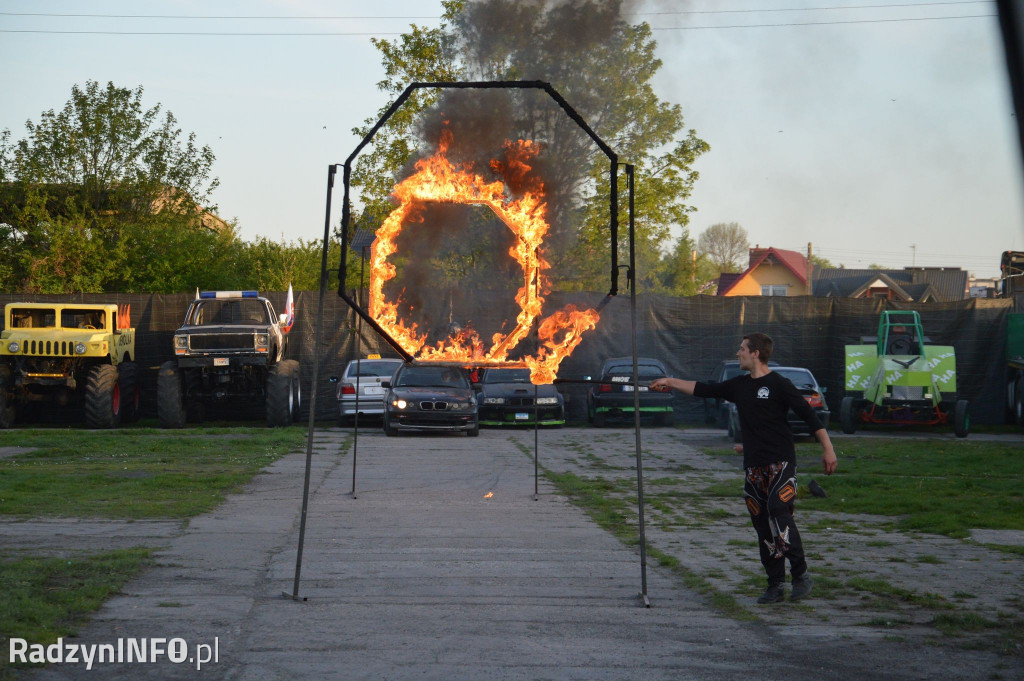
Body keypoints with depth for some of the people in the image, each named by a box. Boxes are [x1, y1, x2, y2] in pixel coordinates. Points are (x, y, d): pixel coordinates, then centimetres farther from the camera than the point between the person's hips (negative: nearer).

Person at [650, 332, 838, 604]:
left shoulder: (779, 385, -5)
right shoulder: (739, 386, 14)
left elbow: (809, 415, -7)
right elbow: (704, 390, 24)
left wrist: (827, 449, -12)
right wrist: (670, 382, 26)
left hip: (781, 463, -7)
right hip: (754, 467, 7)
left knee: (778, 511, -23)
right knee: (763, 525, 4)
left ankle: (800, 573, -15)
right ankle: (776, 585, 8)